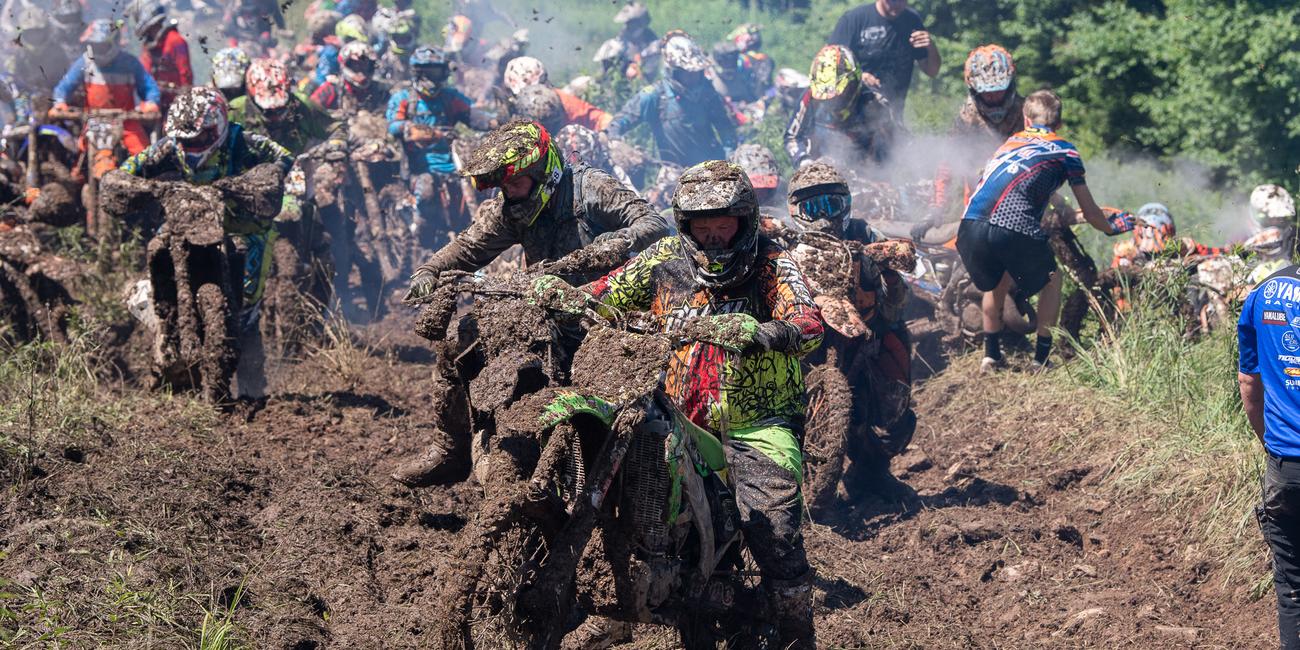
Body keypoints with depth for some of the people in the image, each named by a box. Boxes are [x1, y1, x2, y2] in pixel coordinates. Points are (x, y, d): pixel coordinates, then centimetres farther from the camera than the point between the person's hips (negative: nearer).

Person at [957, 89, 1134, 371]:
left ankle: (991, 355, 30)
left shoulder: (1011, 142, 30)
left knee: (996, 282, 33)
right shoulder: (1065, 151, 18)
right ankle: (1042, 357, 21)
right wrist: (1111, 227, 45)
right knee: (1051, 280, 24)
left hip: (970, 227, 4)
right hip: (1014, 229, -4)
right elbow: (1090, 213, 22)